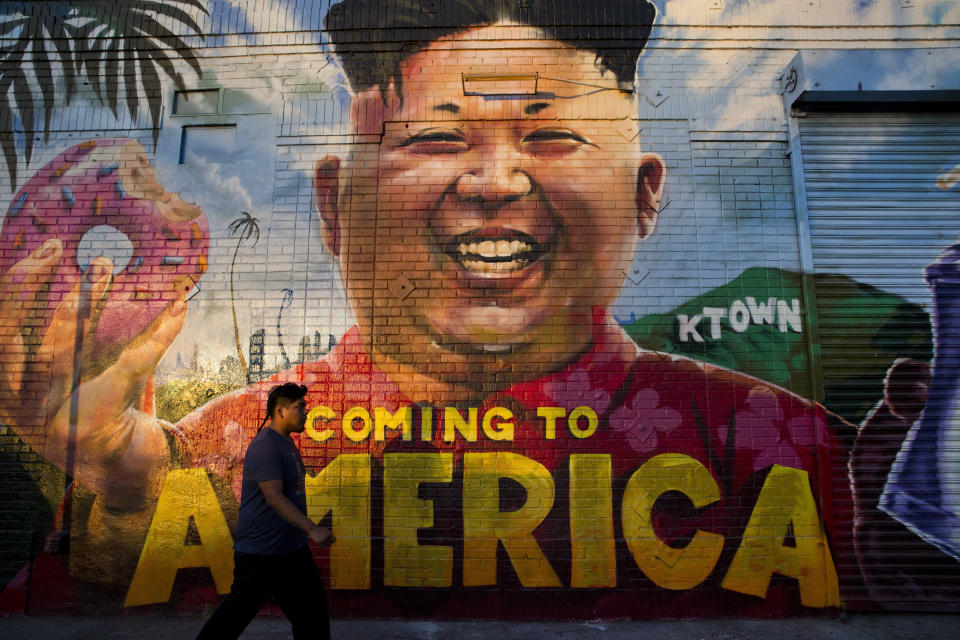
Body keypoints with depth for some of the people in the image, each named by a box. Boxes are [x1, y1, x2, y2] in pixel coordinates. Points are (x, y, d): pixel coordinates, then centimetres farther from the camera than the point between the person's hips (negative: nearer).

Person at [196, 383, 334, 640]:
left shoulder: (288, 443, 11)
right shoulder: (264, 445, -19)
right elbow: (274, 496, -27)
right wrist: (311, 528, -31)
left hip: (293, 548, 9)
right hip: (261, 552, -9)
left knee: (312, 606, 11)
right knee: (239, 610, 6)